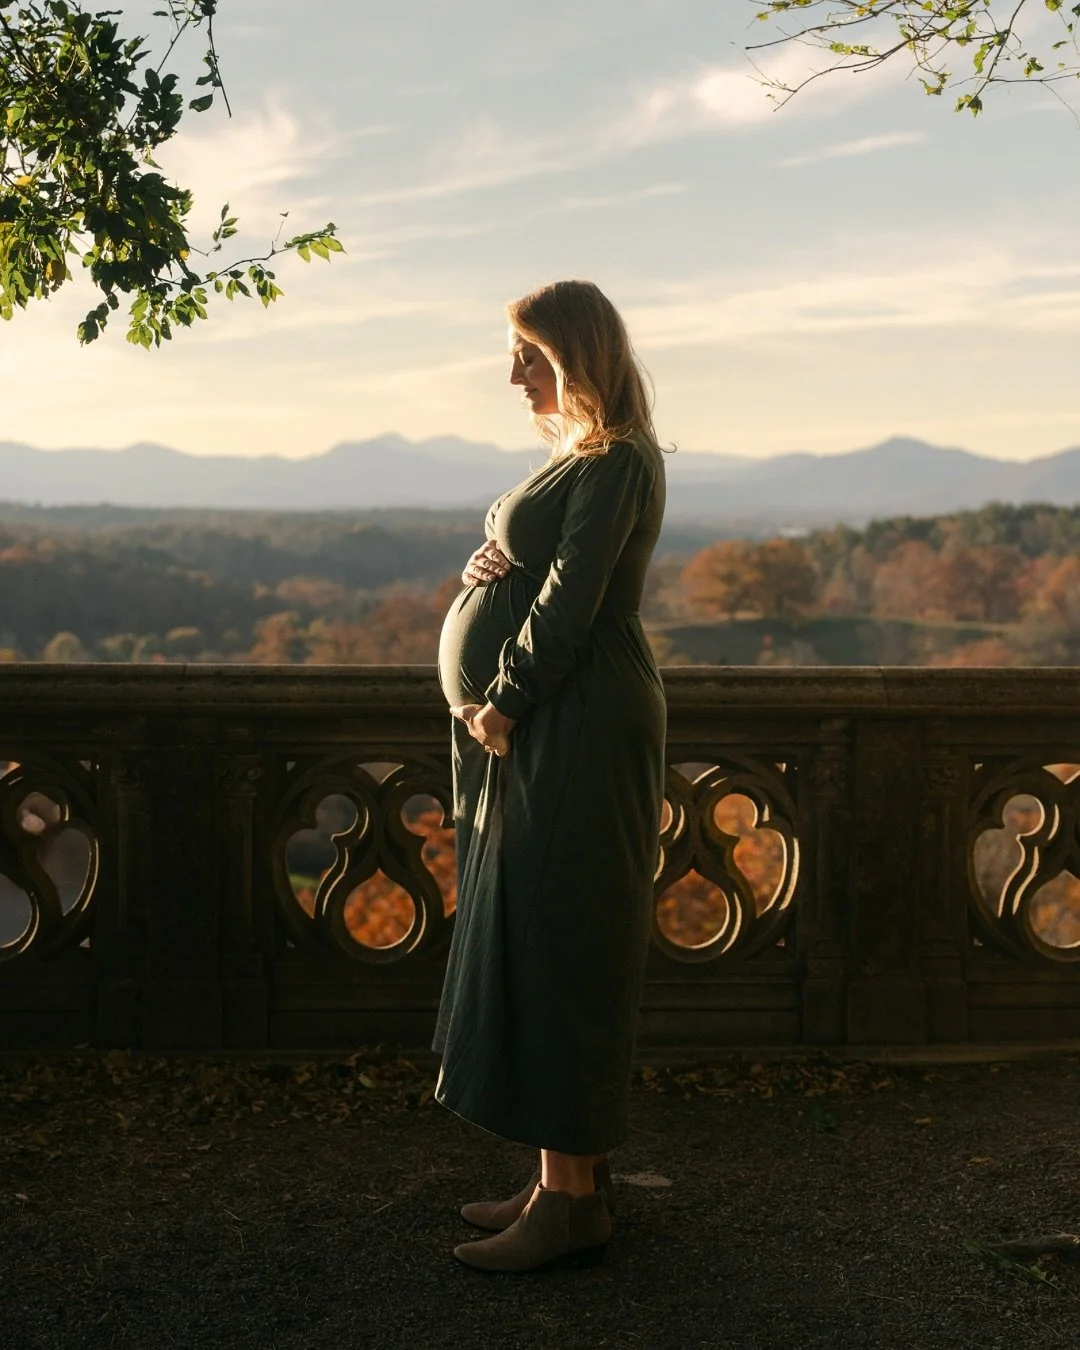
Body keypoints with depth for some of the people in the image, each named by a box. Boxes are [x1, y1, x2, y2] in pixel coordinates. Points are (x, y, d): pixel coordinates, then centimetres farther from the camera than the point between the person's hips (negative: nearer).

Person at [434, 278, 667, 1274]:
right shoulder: (582, 457, 18)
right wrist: (487, 568, 0)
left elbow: (570, 603, -19)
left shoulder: (614, 462, -12)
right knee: (540, 946, 12)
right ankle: (577, 1176, 21)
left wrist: (506, 700, -13)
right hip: (543, 732, 10)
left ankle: (569, 1201, 2)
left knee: (554, 947, -6)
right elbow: (534, 571, 21)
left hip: (578, 735, -10)